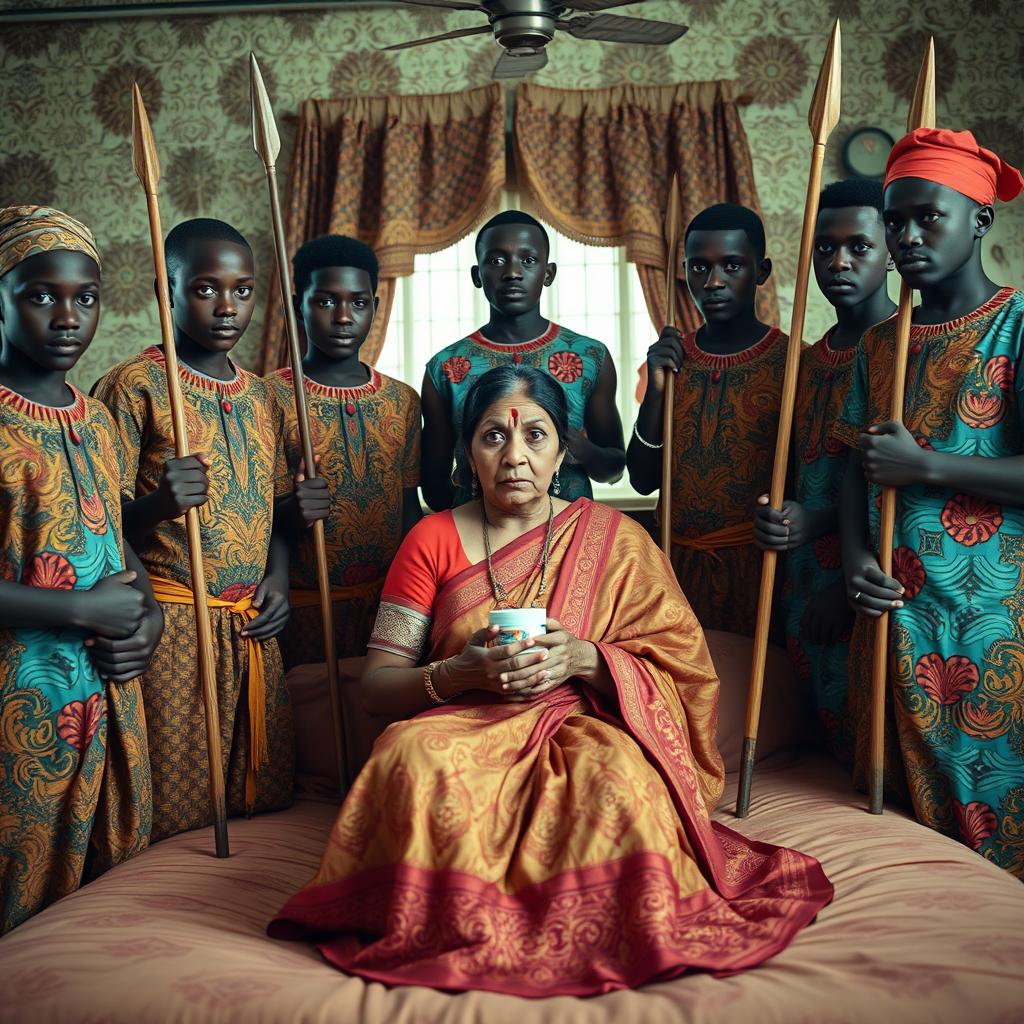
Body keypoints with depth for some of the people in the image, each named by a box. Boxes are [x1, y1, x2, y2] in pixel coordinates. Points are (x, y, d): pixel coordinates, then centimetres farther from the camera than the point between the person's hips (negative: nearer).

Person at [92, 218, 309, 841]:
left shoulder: (260, 396, 13)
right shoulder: (134, 386, -5)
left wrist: (278, 579, 2)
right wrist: (156, 506, -28)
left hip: (252, 628, 6)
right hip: (170, 626, -5)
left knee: (262, 801, 10)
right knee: (175, 819, 0)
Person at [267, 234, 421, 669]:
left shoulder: (403, 401, 8)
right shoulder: (269, 398, -5)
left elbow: (411, 510, 12)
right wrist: (291, 511, -21)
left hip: (390, 602, 4)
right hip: (304, 608, -3)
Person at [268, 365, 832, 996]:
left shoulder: (615, 540, 8)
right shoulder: (432, 541, 7)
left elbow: (682, 670, 4)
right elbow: (376, 686, 5)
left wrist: (584, 659, -15)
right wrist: (462, 672, -16)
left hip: (581, 730, 0)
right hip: (462, 729, 1)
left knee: (617, 776, -35)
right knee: (416, 760, -34)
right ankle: (460, 929, -13)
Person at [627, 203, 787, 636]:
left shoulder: (792, 361, -5)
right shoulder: (671, 359, 7)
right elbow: (643, 480, 4)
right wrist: (656, 389, -7)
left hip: (758, 564, -3)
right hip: (679, 563, 3)